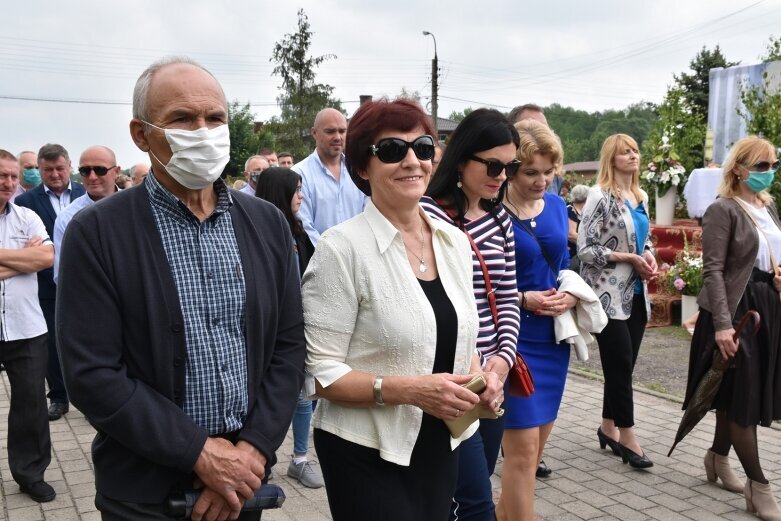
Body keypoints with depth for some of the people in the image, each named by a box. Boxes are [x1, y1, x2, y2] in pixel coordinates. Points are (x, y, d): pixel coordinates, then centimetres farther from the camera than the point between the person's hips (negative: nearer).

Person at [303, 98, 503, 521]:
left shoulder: (455, 242, 3)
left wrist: (479, 376, -6)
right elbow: (320, 373, -16)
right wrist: (410, 390, -26)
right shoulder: (342, 247, -16)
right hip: (367, 454, -6)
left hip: (439, 447, 6)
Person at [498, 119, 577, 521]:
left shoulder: (557, 206, 5)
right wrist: (523, 300, -21)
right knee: (523, 445, -4)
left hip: (553, 335, 7)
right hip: (513, 337, -7)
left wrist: (572, 295, -7)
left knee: (537, 439, 16)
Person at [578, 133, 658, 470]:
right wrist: (629, 258, -16)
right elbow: (585, 248, -15)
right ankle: (627, 437, 7)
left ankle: (608, 427, 25)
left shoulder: (642, 198, 12)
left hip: (635, 293, 7)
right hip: (608, 294, -7)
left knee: (623, 365, 12)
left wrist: (649, 256, 1)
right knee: (620, 364, -4)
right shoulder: (600, 196, -10)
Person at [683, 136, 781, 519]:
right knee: (742, 395, -2)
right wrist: (722, 324, -23)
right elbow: (713, 271, -17)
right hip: (736, 311, -7)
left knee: (737, 394, 16)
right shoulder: (723, 210, -11)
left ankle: (718, 457, 33)